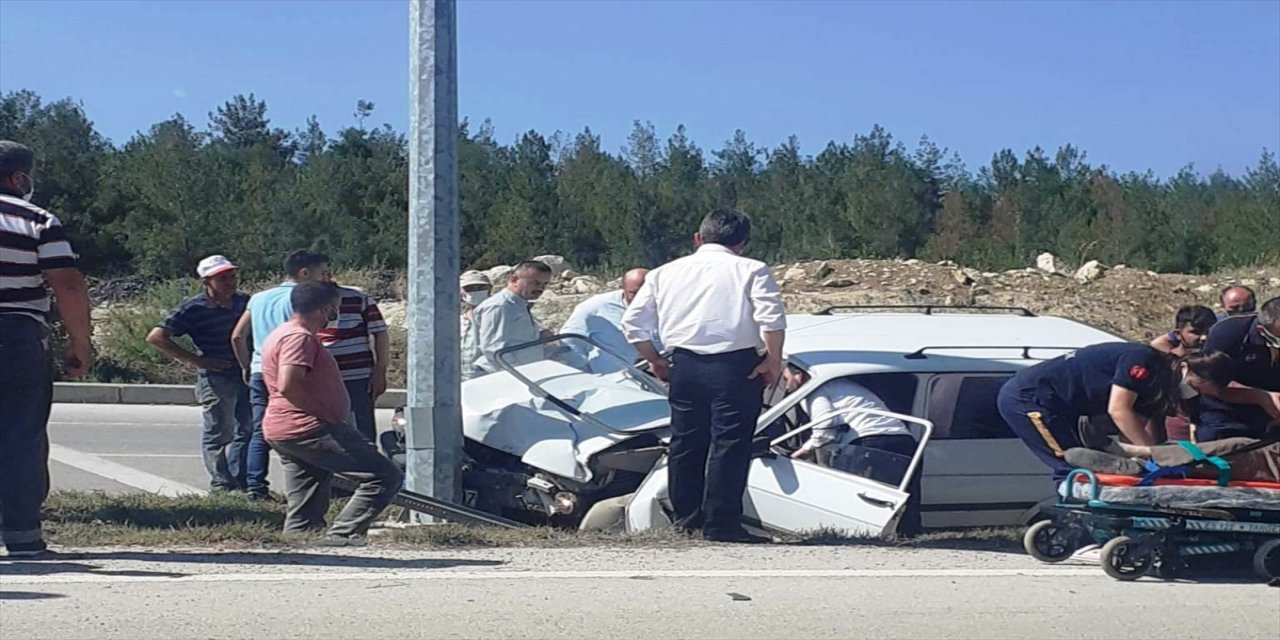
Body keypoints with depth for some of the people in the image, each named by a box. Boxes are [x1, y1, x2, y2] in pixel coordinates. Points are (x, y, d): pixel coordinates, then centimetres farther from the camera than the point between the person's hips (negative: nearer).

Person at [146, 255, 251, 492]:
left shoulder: (244, 302, 7)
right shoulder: (194, 309, -10)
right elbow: (156, 337, -13)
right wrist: (195, 360, -15)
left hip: (245, 373, 6)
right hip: (216, 377, -6)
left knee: (247, 430, 9)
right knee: (219, 432, 1)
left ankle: (240, 481, 19)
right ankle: (221, 483, 9)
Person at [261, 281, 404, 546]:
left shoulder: (282, 335, 21)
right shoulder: (299, 337, -13)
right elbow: (287, 385, -26)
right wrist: (325, 414, -18)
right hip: (309, 429, -11)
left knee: (303, 516, 13)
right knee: (385, 477, -12)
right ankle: (341, 535, -18)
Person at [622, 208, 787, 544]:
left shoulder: (665, 273, 14)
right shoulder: (751, 270, 1)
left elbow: (634, 322, 13)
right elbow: (772, 318, -13)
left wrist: (654, 360, 22)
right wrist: (774, 360, -4)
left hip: (685, 365, 4)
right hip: (735, 364, -4)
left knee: (685, 441, 15)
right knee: (729, 443, -2)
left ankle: (686, 518, 22)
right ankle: (721, 525, -4)